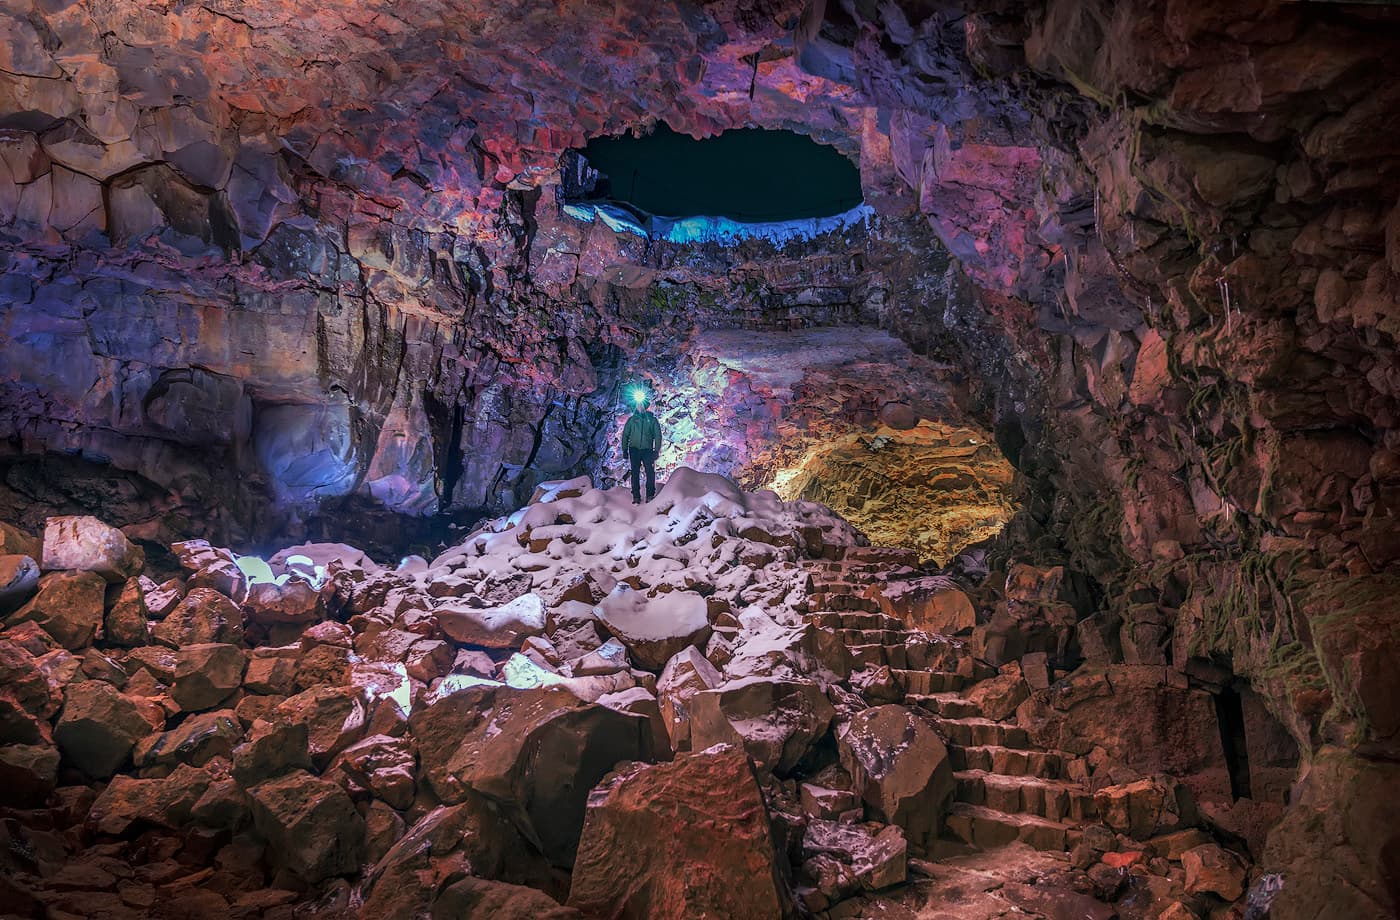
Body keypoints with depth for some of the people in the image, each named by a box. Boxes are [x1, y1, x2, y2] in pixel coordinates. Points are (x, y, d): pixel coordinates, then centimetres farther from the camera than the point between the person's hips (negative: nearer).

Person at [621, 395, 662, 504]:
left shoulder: (652, 419, 6)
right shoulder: (632, 419, 9)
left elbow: (658, 436, 5)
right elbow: (625, 435, 12)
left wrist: (656, 450, -4)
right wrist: (625, 450, 5)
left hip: (647, 450, -1)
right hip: (634, 449, 1)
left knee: (650, 473, -10)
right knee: (635, 473, 0)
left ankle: (650, 495, -2)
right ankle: (636, 497, 4)